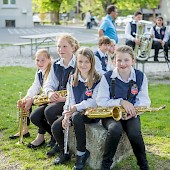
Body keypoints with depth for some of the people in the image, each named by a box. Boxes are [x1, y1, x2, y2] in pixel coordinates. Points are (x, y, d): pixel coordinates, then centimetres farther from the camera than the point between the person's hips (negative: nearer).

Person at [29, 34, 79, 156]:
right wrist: (50, 92, -14)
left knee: (49, 111, -32)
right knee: (34, 117, -8)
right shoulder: (56, 65, 10)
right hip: (57, 99, 8)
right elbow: (48, 84, 9)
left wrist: (66, 98, -26)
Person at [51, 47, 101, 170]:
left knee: (76, 117, -37)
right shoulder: (73, 79, 8)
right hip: (74, 112, 6)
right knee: (55, 127, -16)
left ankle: (82, 153, -20)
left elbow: (94, 102, -16)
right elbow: (70, 100, 6)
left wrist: (76, 108, -25)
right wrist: (66, 115, -10)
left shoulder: (97, 80, -9)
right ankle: (64, 153, 11)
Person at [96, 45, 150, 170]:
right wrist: (121, 102, -22)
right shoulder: (107, 77, -6)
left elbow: (144, 101, 0)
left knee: (134, 133, -30)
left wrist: (134, 109, -21)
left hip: (131, 114, 1)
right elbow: (100, 101, -8)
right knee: (115, 129, -35)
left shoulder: (141, 77, -1)